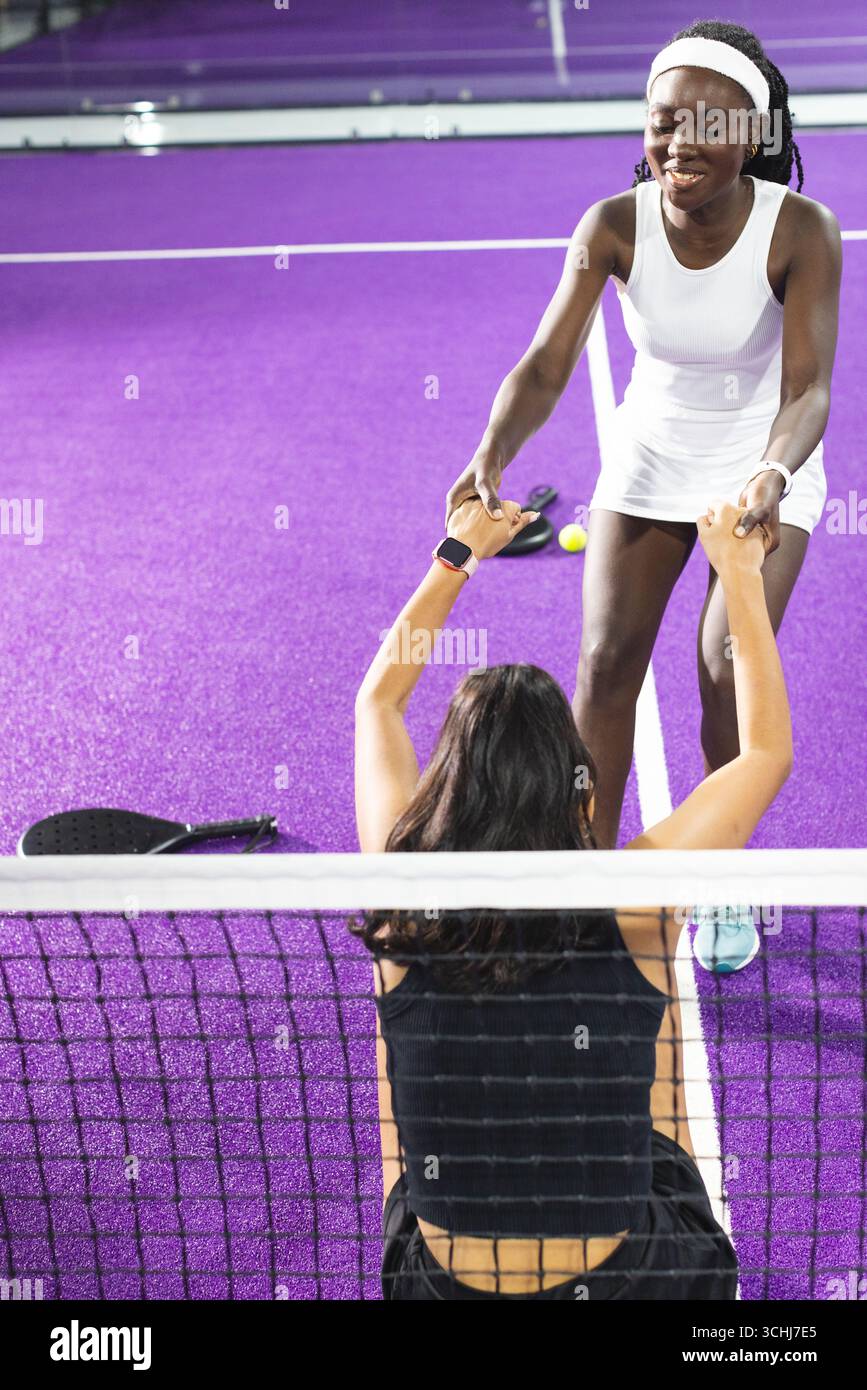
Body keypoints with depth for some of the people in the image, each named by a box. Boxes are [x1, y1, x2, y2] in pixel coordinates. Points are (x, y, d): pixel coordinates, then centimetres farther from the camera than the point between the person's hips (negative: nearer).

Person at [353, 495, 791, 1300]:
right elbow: (768, 747, 1)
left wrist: (457, 555, 20)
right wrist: (741, 574, 11)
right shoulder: (631, 905, -18)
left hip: (440, 1277, 1)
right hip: (624, 1275, -1)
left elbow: (380, 695, 8)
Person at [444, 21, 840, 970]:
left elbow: (809, 387, -31)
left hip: (765, 463, -2)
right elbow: (545, 365, -30)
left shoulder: (801, 231, -26)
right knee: (605, 661, -4)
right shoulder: (614, 226, -23)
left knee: (730, 671, -9)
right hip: (648, 456, 2)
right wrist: (493, 456, -49)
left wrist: (774, 476, -52)